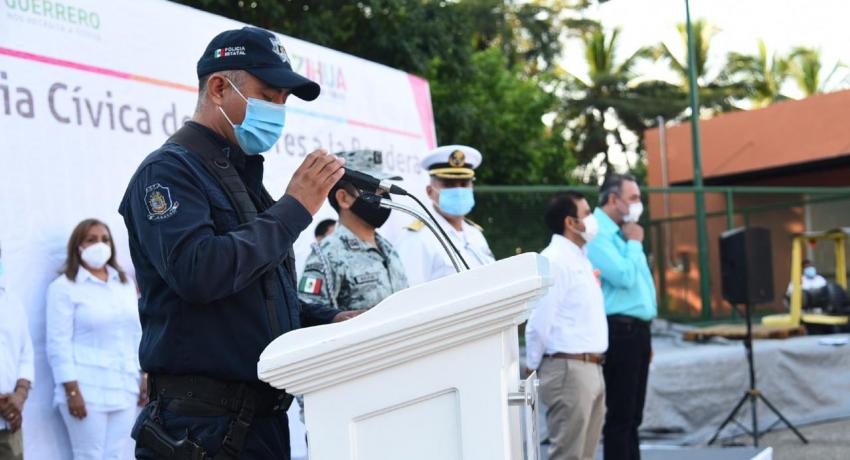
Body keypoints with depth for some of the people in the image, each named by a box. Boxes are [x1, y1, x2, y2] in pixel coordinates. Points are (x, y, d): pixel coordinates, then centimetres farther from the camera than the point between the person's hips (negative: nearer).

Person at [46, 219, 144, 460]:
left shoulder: (125, 283, 16)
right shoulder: (64, 287, -2)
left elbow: (137, 334, 18)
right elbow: (58, 343, -7)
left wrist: (143, 378, 12)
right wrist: (72, 391, -14)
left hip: (124, 388, 5)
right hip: (86, 389, -5)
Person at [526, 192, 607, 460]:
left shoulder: (580, 258, 17)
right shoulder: (554, 260, -14)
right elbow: (539, 322, -17)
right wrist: (533, 367, -7)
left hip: (592, 368, 9)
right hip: (568, 369, -9)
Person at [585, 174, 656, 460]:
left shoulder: (619, 233, 17)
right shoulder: (597, 235, -13)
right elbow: (625, 276, -23)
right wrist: (635, 242, -6)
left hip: (635, 329, 9)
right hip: (620, 330, -9)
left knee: (632, 415, 12)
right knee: (619, 415, -6)